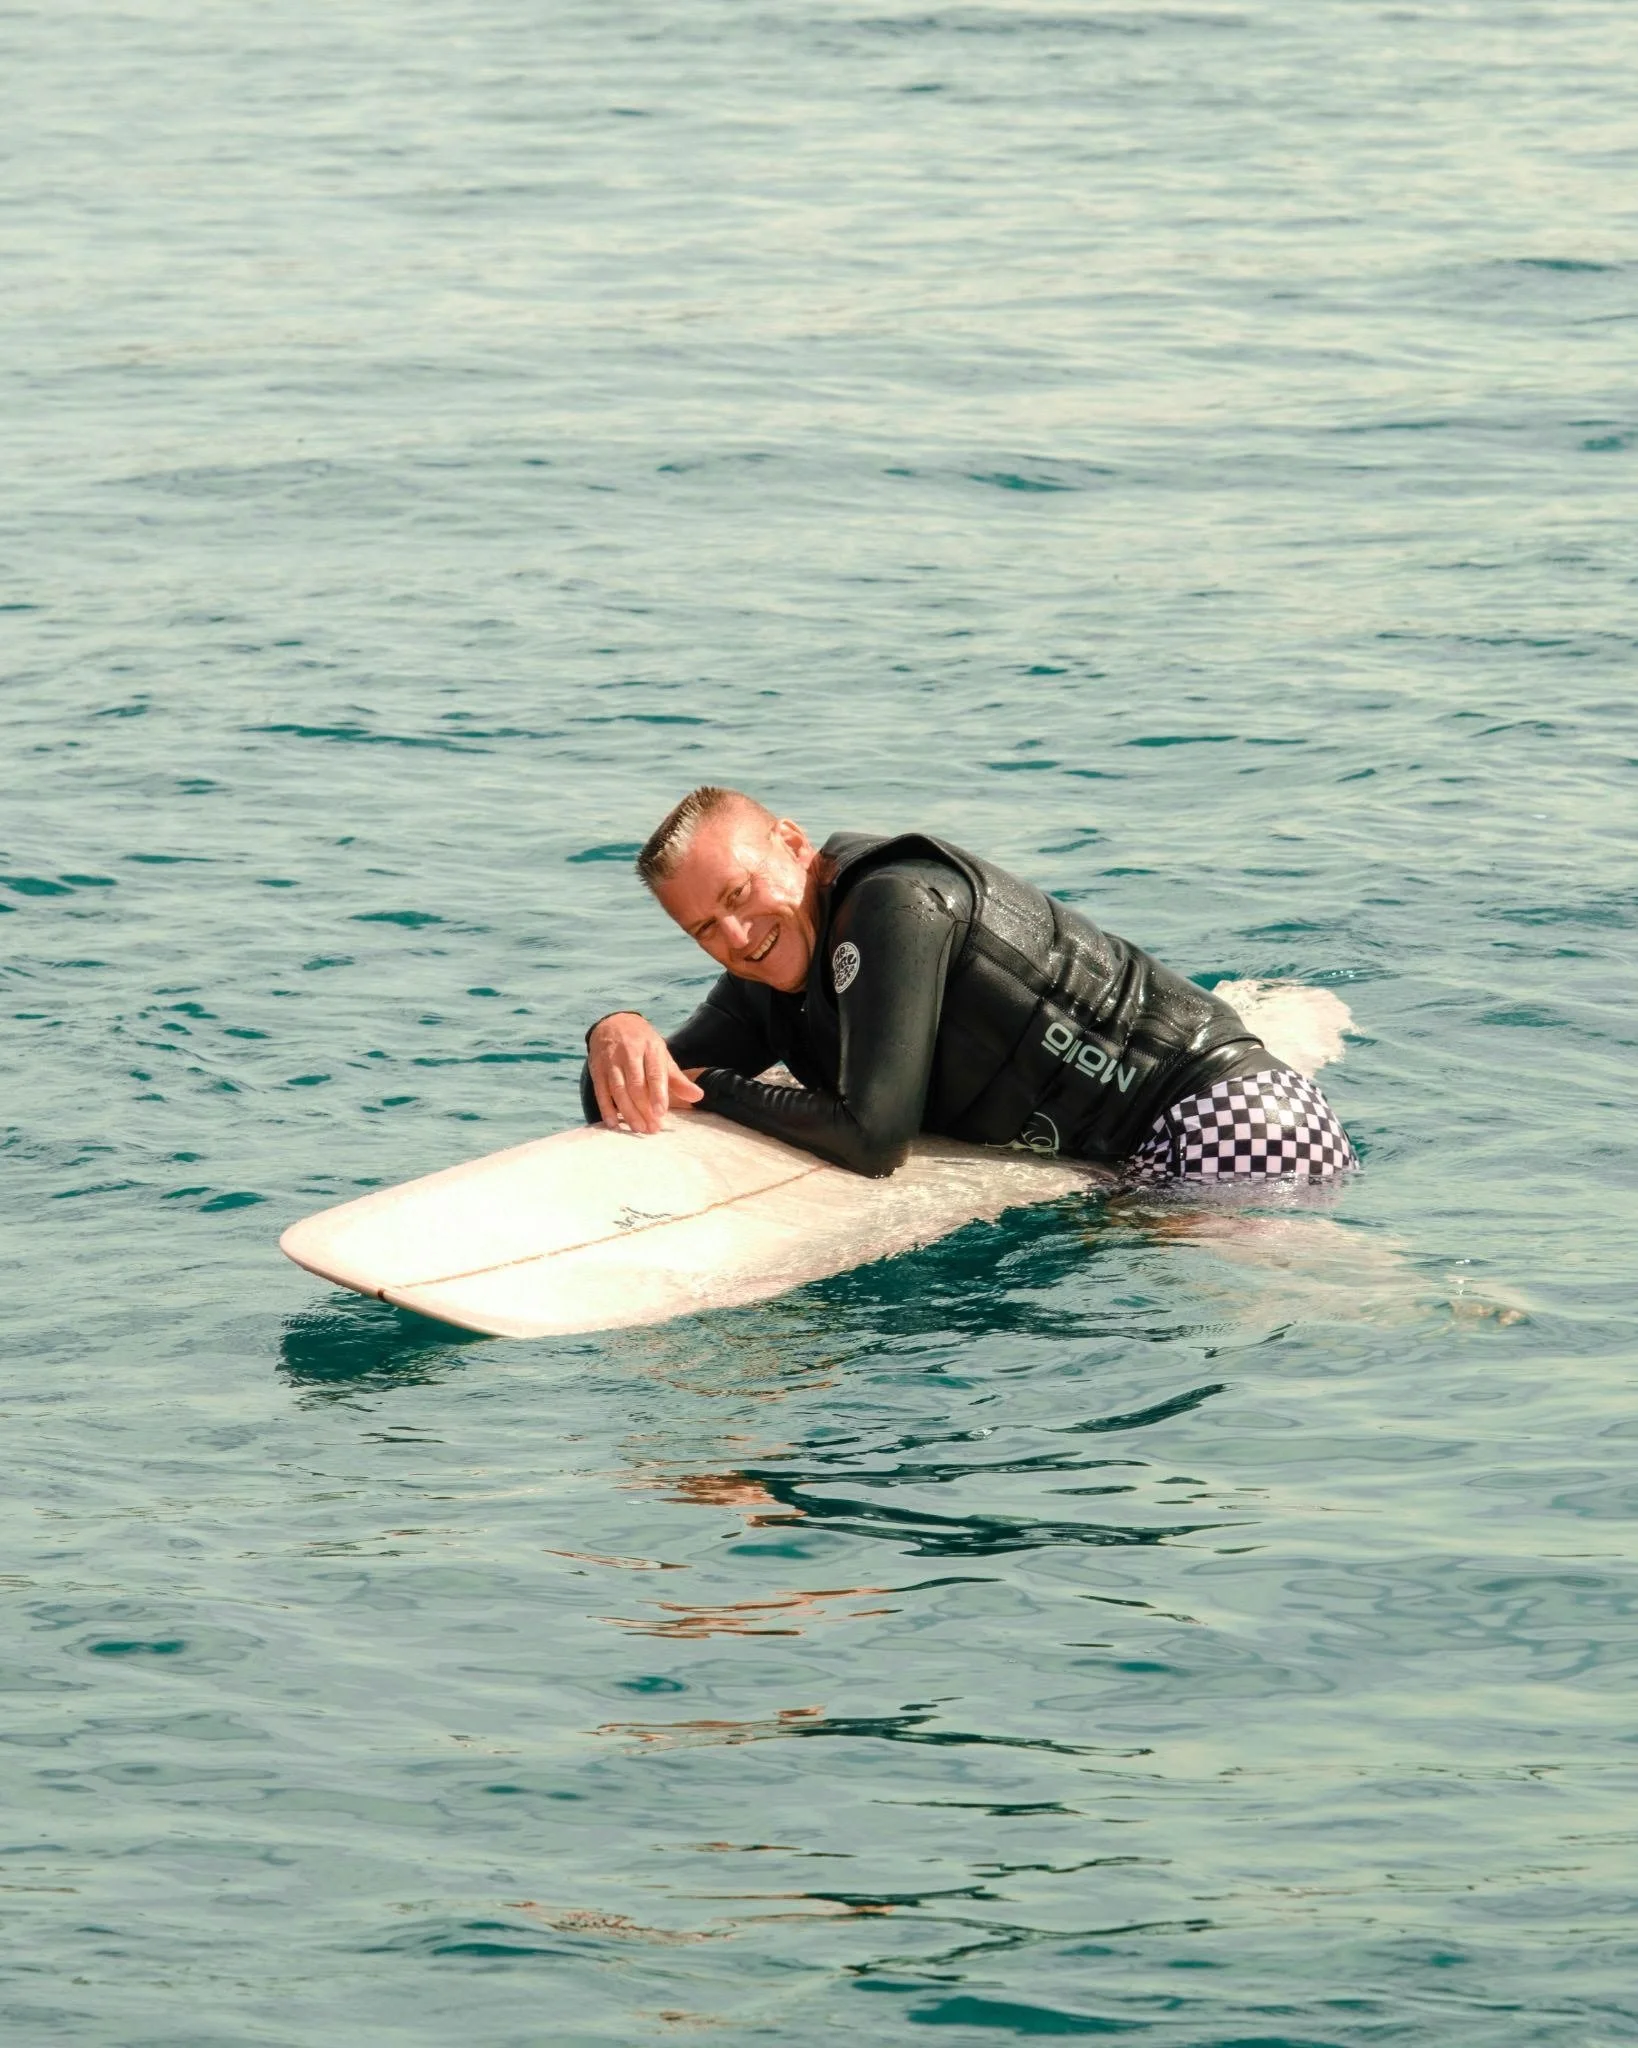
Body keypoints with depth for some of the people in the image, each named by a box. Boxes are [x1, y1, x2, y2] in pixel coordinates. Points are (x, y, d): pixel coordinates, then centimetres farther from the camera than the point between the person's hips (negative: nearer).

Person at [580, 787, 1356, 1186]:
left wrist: (711, 1090, -14)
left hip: (1220, 1110, -10)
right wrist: (618, 1035, -18)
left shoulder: (899, 905, -21)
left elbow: (873, 1139, -25)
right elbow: (622, 1111, 5)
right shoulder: (767, 991, 8)